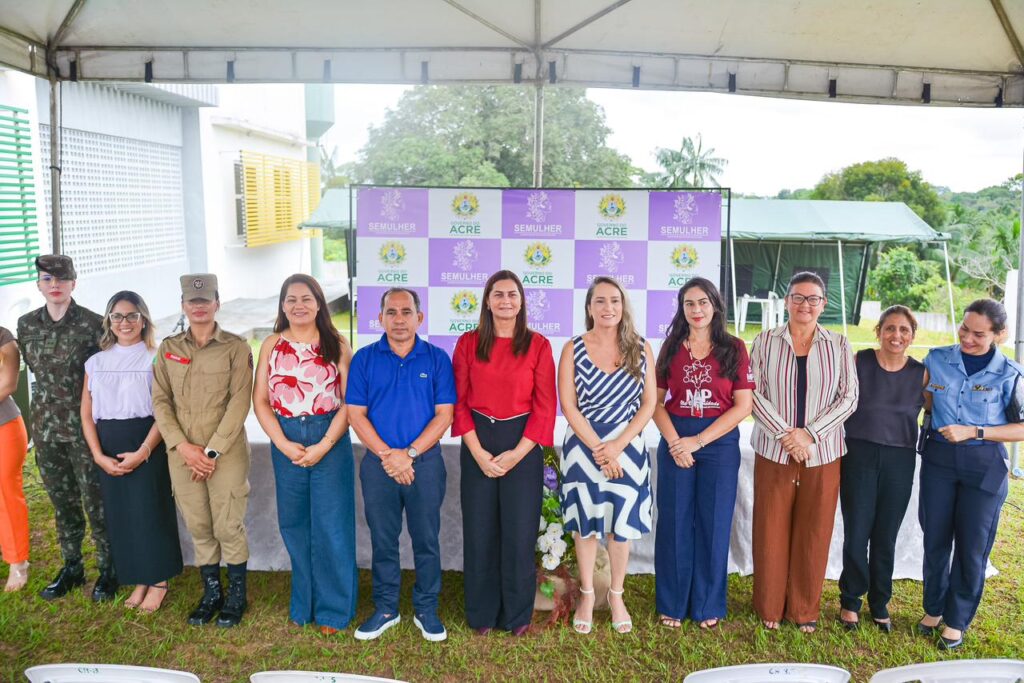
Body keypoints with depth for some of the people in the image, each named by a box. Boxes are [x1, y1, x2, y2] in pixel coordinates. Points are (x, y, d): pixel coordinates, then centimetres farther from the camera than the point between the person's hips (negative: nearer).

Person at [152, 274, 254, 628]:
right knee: (198, 527, 11)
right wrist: (183, 446, -9)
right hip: (182, 453, 3)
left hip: (226, 453, -3)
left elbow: (239, 403, -9)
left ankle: (237, 594, 21)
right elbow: (160, 400, 4)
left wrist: (212, 451, -14)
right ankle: (211, 592, 28)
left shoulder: (236, 347, -4)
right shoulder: (168, 348, 7)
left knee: (228, 526, 2)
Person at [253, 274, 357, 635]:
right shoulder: (272, 345, 5)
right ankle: (304, 604, 25)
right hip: (285, 441, 3)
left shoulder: (337, 345, -2)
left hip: (330, 439, -2)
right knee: (294, 523, 9)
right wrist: (283, 444, -9)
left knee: (330, 524, 0)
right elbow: (260, 400, 3)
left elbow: (349, 402, -6)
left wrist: (323, 446, -14)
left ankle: (333, 607, 15)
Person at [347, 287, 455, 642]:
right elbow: (356, 413, -2)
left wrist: (409, 454, -13)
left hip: (425, 462, -1)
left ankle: (427, 610, 24)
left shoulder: (437, 359, 0)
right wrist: (386, 454, -13)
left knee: (426, 539, 8)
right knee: (383, 539, 11)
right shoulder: (364, 359, 2)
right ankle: (385, 609, 27)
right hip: (378, 463, 1)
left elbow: (444, 414, -4)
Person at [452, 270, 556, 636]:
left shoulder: (538, 345, 0)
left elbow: (545, 406, -3)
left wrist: (517, 452, -11)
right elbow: (459, 401, 0)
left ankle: (517, 613, 21)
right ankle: (482, 613, 23)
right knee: (480, 530, 7)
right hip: (477, 445, 1)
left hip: (523, 444, -1)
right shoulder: (468, 343, 3)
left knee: (519, 530, 4)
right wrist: (477, 452, -9)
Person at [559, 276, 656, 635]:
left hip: (627, 446, 1)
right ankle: (587, 595, 28)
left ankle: (616, 595, 29)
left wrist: (617, 446, -12)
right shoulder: (573, 349, -3)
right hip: (583, 445, -1)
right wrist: (598, 449, -12)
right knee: (585, 523, 10)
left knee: (621, 524, 9)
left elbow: (649, 404, -2)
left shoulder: (640, 349, 0)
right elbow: (568, 406, -6)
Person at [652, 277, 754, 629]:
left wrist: (698, 440, -12)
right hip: (675, 441, 1)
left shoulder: (733, 348, 0)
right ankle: (672, 604, 19)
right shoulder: (672, 347, 5)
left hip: (720, 442, -1)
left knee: (713, 523, 7)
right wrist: (674, 441, -13)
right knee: (674, 521, 6)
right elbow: (656, 402, 3)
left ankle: (707, 605, 22)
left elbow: (743, 405, -6)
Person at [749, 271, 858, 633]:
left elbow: (849, 397, 0)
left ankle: (805, 609, 24)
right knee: (771, 531, 6)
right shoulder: (766, 341, 1)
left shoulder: (839, 345, 4)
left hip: (822, 453, 1)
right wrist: (785, 434, -14)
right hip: (774, 451, -1)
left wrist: (810, 433, -11)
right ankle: (770, 606, 22)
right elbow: (754, 393, -4)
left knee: (814, 533, 8)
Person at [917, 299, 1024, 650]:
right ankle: (933, 608, 30)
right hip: (938, 458, 2)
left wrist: (973, 432, -15)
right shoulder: (937, 359, 0)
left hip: (984, 465, -2)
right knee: (935, 538, 10)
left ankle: (957, 620, 24)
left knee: (972, 546, 6)